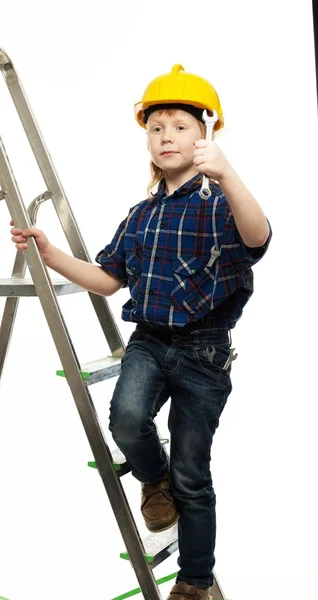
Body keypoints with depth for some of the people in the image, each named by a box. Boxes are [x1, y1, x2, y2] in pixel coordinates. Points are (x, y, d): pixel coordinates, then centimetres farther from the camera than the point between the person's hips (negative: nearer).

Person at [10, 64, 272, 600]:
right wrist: (49, 254, 2)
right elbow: (107, 279, 16)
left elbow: (257, 238, -30)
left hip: (203, 354, -3)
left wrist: (226, 175, -49)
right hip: (148, 343, 4)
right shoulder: (139, 215, 11)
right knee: (127, 418, -28)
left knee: (191, 475, 5)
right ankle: (154, 481, 8)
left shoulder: (220, 205, -7)